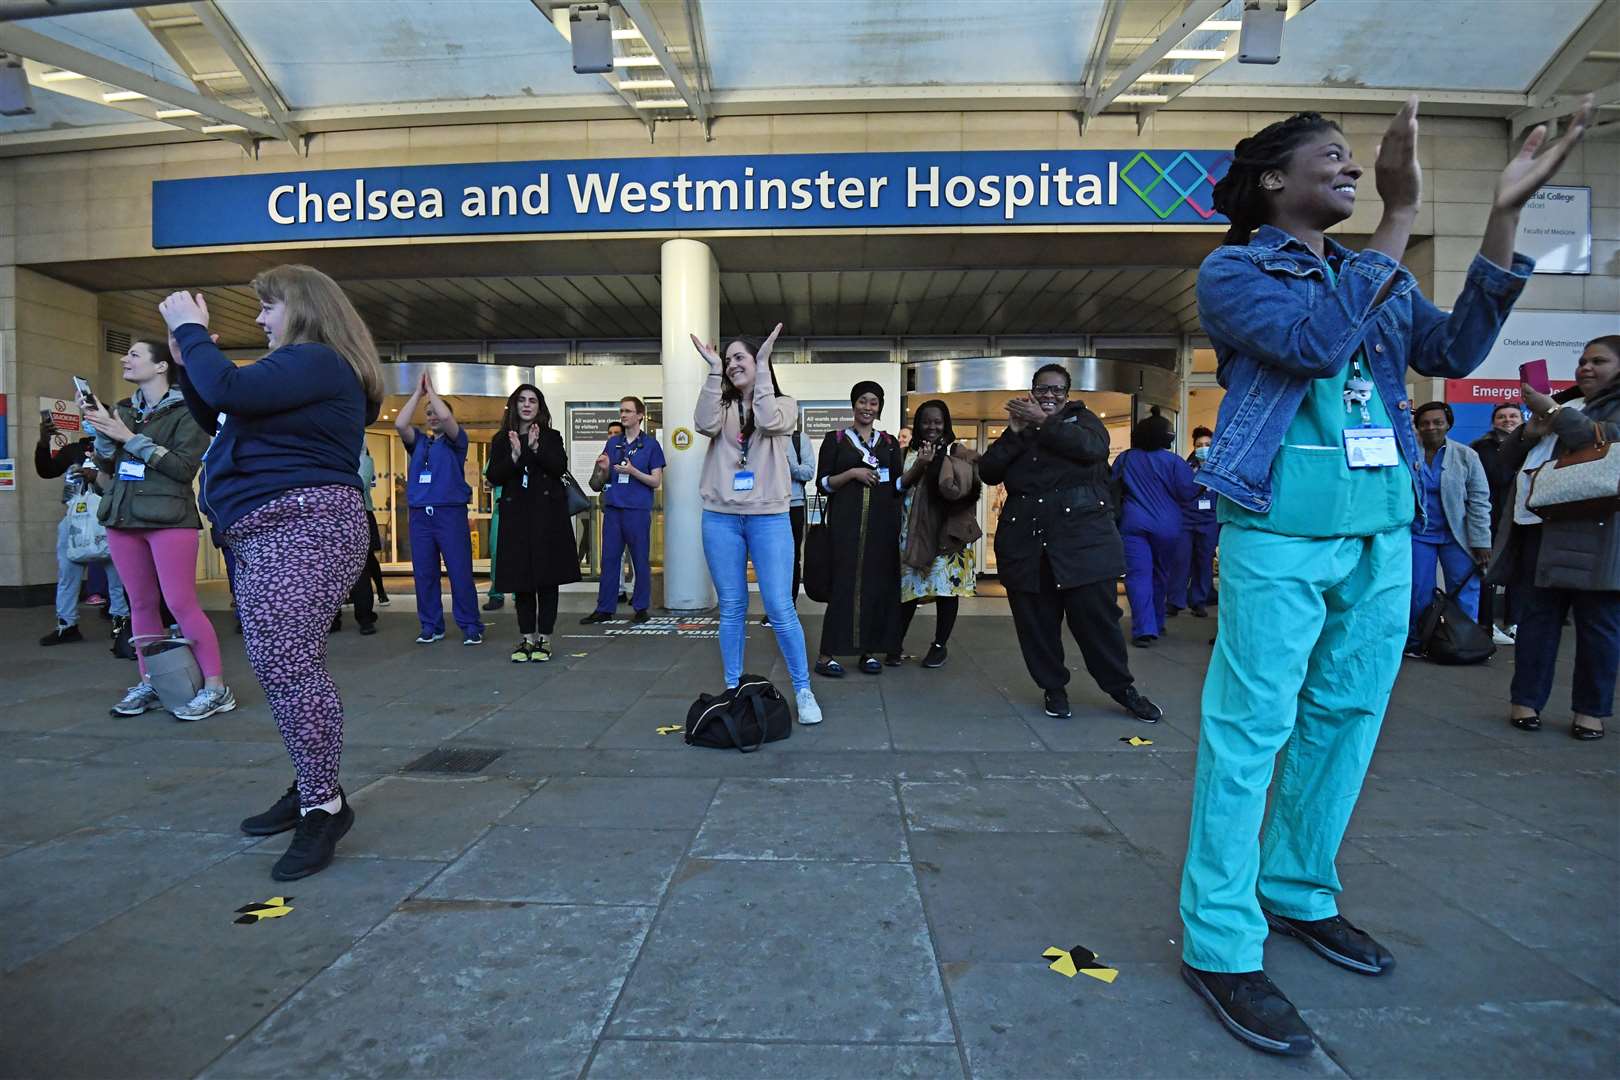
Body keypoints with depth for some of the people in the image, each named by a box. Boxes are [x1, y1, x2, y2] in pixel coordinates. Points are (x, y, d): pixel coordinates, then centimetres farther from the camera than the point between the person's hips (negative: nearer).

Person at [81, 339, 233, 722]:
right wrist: (102, 429, 0)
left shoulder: (186, 410, -4)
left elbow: (185, 466, -14)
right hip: (123, 517, 7)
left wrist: (131, 438, -12)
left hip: (169, 518, -6)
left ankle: (216, 687, -6)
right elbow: (107, 467, 14)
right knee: (141, 604, 9)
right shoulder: (124, 410, 15)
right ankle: (150, 683, 17)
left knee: (181, 603, -10)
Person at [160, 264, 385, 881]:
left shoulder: (318, 361, -10)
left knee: (288, 667, -15)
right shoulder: (298, 365, 23)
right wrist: (186, 359, 18)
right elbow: (218, 418, 29)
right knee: (283, 668, 14)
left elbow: (228, 391, -22)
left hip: (303, 529, -12)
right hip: (269, 537, 12)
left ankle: (324, 807, -9)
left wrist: (190, 330, -6)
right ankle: (312, 789, 23)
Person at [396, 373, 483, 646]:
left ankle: (471, 627, 0)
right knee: (424, 574, 6)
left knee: (460, 573, -5)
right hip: (420, 515, 4)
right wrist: (417, 392, 5)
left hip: (450, 513, -4)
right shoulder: (419, 442, 16)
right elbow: (399, 424, -1)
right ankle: (431, 626, 14)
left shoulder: (456, 441, 6)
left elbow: (446, 417, -13)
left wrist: (430, 390, 2)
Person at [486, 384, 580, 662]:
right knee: (520, 577, 2)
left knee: (547, 576, -1)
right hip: (516, 514, 1)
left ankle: (544, 637, 6)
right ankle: (527, 637, 12)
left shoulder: (552, 437, 9)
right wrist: (514, 457, -14)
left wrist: (536, 449, -19)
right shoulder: (501, 439, 11)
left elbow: (561, 467, -7)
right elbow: (493, 477, 1)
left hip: (547, 513, -1)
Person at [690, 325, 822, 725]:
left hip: (769, 517, -2)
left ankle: (803, 690, 9)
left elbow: (770, 422, -17)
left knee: (780, 608, -4)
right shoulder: (722, 406, 12)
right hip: (721, 517, 3)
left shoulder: (783, 404, 7)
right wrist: (713, 370, -11)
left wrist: (763, 365, -13)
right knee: (731, 609, 7)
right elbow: (705, 425, -11)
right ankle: (733, 689, 19)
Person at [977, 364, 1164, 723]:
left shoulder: (1082, 418, 10)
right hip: (1026, 543, 3)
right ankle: (1053, 688, 20)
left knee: (1097, 615, -2)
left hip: (1083, 539, -3)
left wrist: (1043, 421, -12)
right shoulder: (1016, 431, 18)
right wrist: (1015, 432, -8)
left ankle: (1122, 687, 15)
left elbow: (1092, 446, -14)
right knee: (1036, 622, 5)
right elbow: (988, 472, 3)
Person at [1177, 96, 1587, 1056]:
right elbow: (1316, 343, -17)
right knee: (1251, 729, -7)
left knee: (1346, 718, 11)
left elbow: (1455, 350, 6)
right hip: (1281, 531, -7)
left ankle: (1299, 893, 27)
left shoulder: (1374, 276, 19)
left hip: (1381, 529, 7)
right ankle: (1222, 945, 1)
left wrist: (1506, 214, 3)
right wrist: (1403, 215, -14)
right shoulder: (1233, 270, 0)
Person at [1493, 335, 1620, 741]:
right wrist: (1530, 432, 0)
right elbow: (1511, 458, 20)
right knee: (1536, 617, 5)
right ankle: (1526, 700, 10)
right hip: (1540, 529, 5)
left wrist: (1553, 412, -12)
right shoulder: (1563, 403, 22)